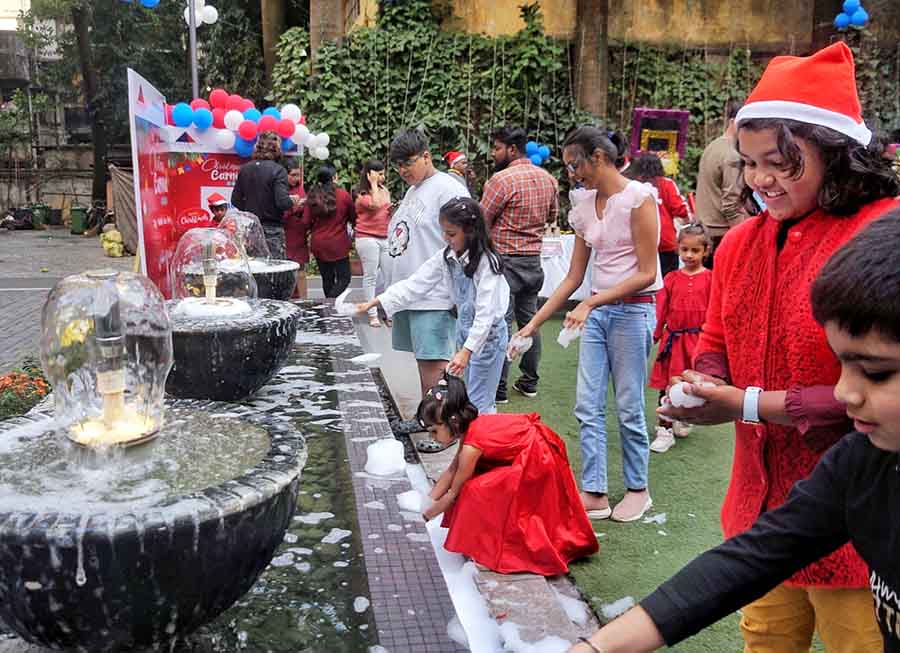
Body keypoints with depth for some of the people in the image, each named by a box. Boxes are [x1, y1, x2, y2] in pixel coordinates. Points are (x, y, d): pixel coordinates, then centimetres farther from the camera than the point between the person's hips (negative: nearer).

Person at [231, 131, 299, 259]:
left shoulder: (244, 169, 4)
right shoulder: (277, 170, -12)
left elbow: (236, 201, 7)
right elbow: (282, 202, -19)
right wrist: (293, 201, 1)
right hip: (272, 228, -5)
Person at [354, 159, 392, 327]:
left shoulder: (385, 191, 15)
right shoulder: (362, 195, -4)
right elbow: (375, 204, -24)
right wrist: (374, 184, -13)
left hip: (386, 238, 6)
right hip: (368, 238, -6)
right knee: (371, 276, -2)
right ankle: (372, 314, 2)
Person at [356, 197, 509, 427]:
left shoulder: (486, 262, -22)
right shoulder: (447, 257, -1)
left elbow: (486, 313, -25)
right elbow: (415, 284, 0)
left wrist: (466, 351, -31)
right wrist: (375, 302, -6)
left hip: (488, 333, -7)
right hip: (465, 330, 8)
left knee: (480, 402, -2)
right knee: (466, 399, 16)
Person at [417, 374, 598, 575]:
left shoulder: (471, 446, -26)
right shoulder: (470, 427, -2)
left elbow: (454, 493, -14)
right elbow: (452, 471, 8)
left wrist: (426, 515, -3)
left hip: (537, 460, -9)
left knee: (477, 491, -13)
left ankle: (492, 552, 2)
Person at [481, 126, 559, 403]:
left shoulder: (501, 179, -16)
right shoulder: (548, 179, 7)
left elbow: (480, 221, -13)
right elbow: (552, 216, 21)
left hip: (505, 260, -7)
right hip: (534, 260, 7)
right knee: (529, 321, 14)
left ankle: (498, 387, 2)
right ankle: (529, 381, 23)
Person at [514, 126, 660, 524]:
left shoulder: (639, 197, -11)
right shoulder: (584, 207, 8)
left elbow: (646, 274, -14)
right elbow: (573, 278, 11)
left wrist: (590, 304, -19)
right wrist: (534, 323, 7)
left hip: (634, 310, -6)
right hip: (597, 311, 7)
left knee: (629, 408, 4)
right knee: (587, 406, 4)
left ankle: (637, 489, 23)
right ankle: (594, 493, 14)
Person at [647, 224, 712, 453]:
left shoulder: (710, 278, -3)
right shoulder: (671, 278, 3)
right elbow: (661, 308, 5)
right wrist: (657, 333, 1)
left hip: (698, 338, -1)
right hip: (673, 338, 1)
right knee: (668, 385, 2)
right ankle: (664, 430, 8)